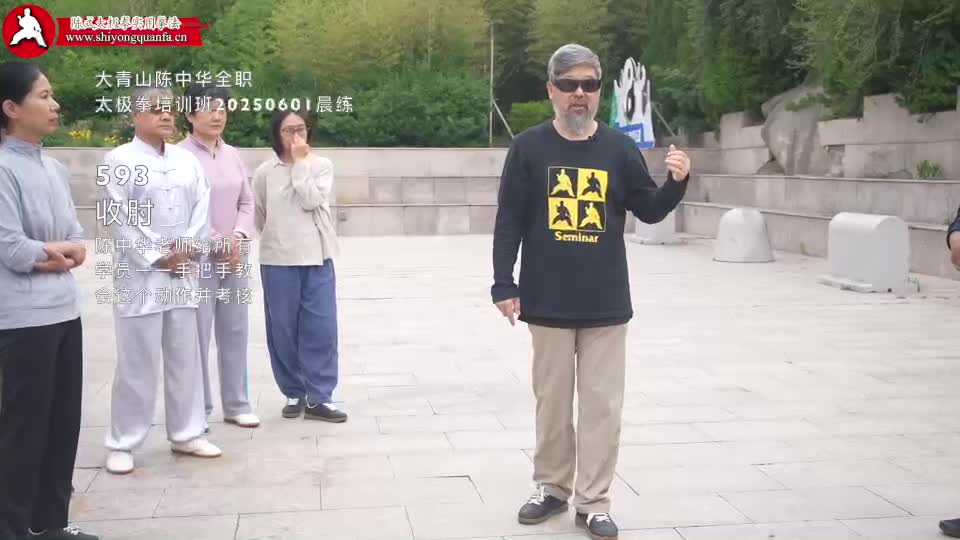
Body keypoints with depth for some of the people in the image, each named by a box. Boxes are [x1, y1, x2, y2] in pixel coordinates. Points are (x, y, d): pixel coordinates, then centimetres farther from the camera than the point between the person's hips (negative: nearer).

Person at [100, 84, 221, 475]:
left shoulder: (187, 160, 11)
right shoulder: (119, 160, -4)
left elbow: (202, 206, 6)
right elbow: (119, 218, -10)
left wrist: (188, 247, -9)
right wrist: (158, 258, -12)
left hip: (183, 274, 5)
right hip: (139, 275, -5)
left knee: (185, 358, 10)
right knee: (136, 363, -2)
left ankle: (187, 434, 21)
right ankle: (122, 443, 10)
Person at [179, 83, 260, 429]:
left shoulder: (232, 155, 11)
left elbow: (247, 202, 12)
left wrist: (237, 238, -5)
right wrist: (218, 243, -12)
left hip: (233, 255, 6)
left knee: (235, 332, 10)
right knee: (197, 335, -3)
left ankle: (236, 404, 21)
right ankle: (198, 409, 9)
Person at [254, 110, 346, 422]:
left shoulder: (321, 165, 3)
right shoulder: (265, 172, 2)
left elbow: (310, 200, -13)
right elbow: (259, 217, 13)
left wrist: (300, 163, -10)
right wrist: (277, 237, 11)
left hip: (317, 258, 0)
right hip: (278, 261, 0)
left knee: (321, 328, -2)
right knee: (284, 330, 5)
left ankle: (318, 398, 4)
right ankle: (294, 394, 18)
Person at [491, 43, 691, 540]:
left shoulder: (619, 148, 2)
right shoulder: (528, 148, -2)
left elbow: (650, 212, 6)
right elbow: (508, 222, -1)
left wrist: (676, 182, -14)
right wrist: (504, 285, -6)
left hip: (606, 304, 1)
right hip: (548, 303, -1)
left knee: (603, 406, 4)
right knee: (552, 402, 10)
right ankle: (552, 488, 27)